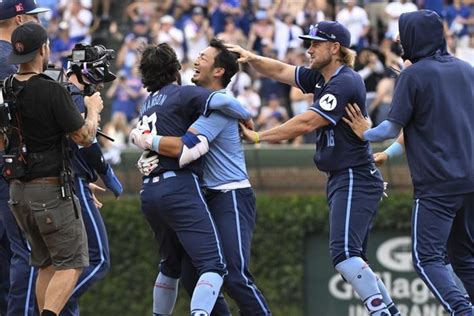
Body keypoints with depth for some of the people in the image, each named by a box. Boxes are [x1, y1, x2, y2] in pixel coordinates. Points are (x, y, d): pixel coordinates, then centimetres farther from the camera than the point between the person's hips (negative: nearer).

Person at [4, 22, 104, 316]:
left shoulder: (6, 90, 3)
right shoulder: (52, 91, -18)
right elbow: (84, 137, -12)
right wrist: (93, 110, 8)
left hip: (17, 190, 7)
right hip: (51, 189, -7)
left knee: (47, 264, 17)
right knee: (71, 264, -1)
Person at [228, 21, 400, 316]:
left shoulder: (345, 83, -16)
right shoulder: (321, 77, 13)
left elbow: (307, 123, -20)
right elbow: (282, 72, 18)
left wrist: (258, 136, -16)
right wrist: (253, 59, -1)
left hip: (356, 179, -10)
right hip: (341, 180, 10)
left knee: (344, 254, -22)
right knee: (351, 260, 10)